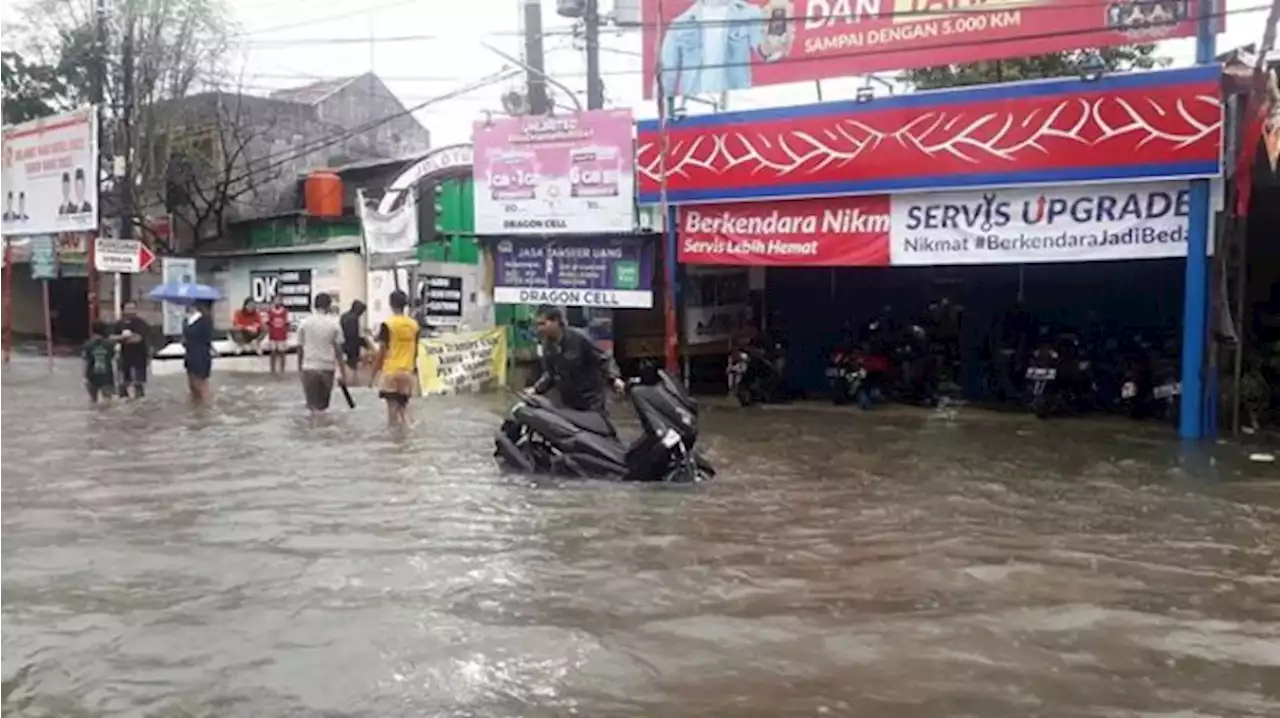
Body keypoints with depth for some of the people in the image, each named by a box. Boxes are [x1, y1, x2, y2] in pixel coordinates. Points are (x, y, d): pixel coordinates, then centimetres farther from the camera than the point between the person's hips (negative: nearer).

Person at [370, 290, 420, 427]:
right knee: (404, 406, 14)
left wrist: (373, 374, -2)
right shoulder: (414, 325, 4)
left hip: (391, 372, -4)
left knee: (393, 408, 0)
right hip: (407, 372, 4)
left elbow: (381, 352, -9)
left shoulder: (388, 324, -10)